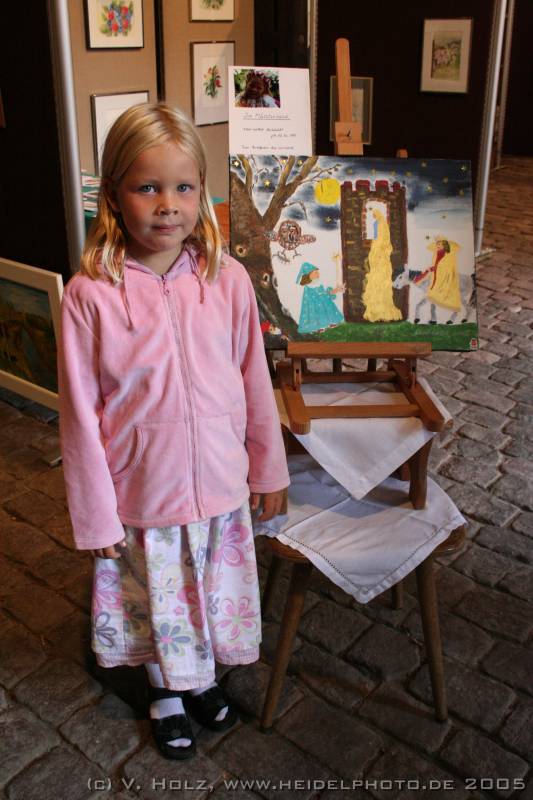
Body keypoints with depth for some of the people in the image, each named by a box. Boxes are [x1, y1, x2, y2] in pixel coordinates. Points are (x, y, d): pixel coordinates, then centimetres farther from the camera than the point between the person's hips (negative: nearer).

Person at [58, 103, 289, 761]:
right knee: (156, 599, 20)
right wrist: (95, 515, -8)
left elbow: (254, 383, 0)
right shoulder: (89, 294, -17)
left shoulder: (228, 281, -10)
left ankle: (201, 679, 52)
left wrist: (269, 470, 7)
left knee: (214, 590, 22)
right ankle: (166, 690, 49)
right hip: (141, 492, -2)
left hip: (219, 484, 2)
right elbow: (80, 414, -11)